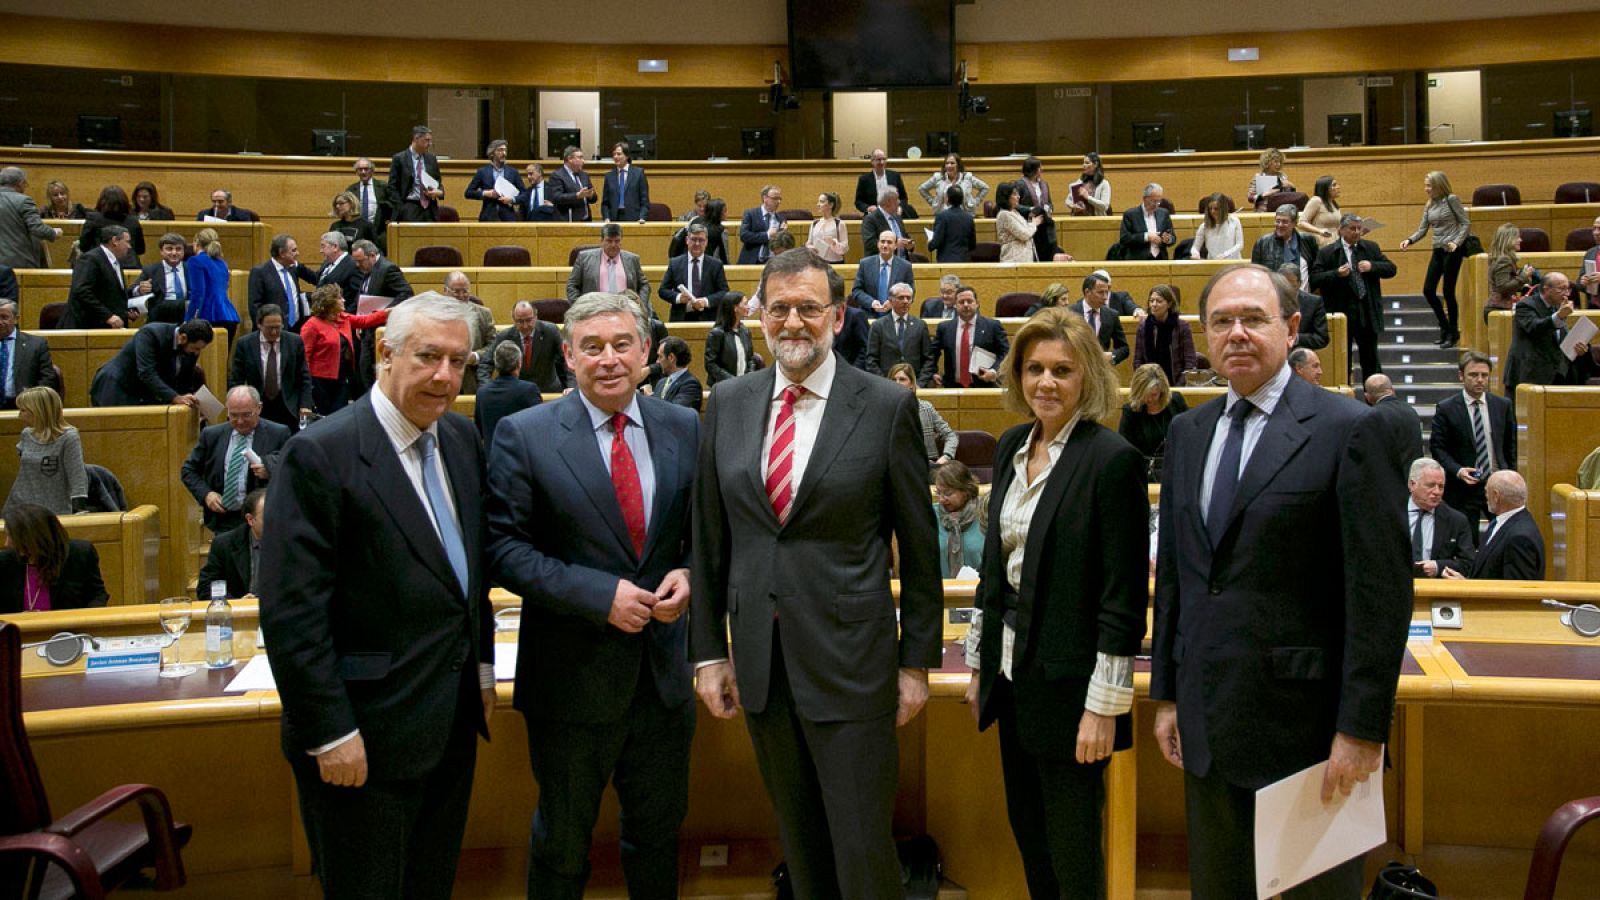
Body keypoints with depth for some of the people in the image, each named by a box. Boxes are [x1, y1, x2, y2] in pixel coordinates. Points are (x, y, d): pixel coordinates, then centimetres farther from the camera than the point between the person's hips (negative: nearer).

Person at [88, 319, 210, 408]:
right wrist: (175, 398, -44)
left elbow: (184, 383, 2)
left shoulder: (191, 351, -6)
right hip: (116, 390, -6)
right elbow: (147, 373, -35)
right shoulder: (150, 334, -26)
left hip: (145, 396, 6)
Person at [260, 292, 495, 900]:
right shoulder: (321, 455, -17)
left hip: (454, 722, 7)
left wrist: (483, 669, 14)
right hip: (368, 733, -7)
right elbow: (292, 612, -19)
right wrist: (330, 733, -20)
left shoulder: (461, 438, 5)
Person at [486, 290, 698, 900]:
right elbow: (504, 548, -13)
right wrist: (601, 595, -21)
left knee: (658, 830, 20)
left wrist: (689, 574, -12)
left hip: (663, 671, 3)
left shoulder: (684, 429, 2)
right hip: (572, 673, -3)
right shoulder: (524, 435, -9)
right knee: (562, 844, 15)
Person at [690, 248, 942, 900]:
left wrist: (917, 661, -2)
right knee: (800, 844, 16)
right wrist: (708, 651, 7)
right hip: (759, 662, 4)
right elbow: (709, 539, 9)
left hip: (850, 664, -4)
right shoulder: (729, 405, 6)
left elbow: (918, 547, -2)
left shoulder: (887, 407, -5)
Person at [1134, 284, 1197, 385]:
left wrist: (1179, 387, -11)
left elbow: (1190, 362, -3)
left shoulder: (1182, 326, -1)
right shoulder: (1143, 326, 6)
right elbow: (1137, 361, 9)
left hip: (1175, 385, -2)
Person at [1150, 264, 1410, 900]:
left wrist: (1363, 728, -14)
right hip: (1207, 724, 6)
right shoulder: (1187, 432, 10)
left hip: (1302, 721, -6)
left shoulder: (1347, 430, -10)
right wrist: (1167, 694, 11)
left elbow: (1382, 589, -12)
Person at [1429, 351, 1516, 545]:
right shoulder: (1446, 409, -5)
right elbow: (1437, 447, -5)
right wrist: (1458, 471, -19)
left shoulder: (1503, 405, 6)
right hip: (1463, 487, -3)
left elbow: (1510, 444, 13)